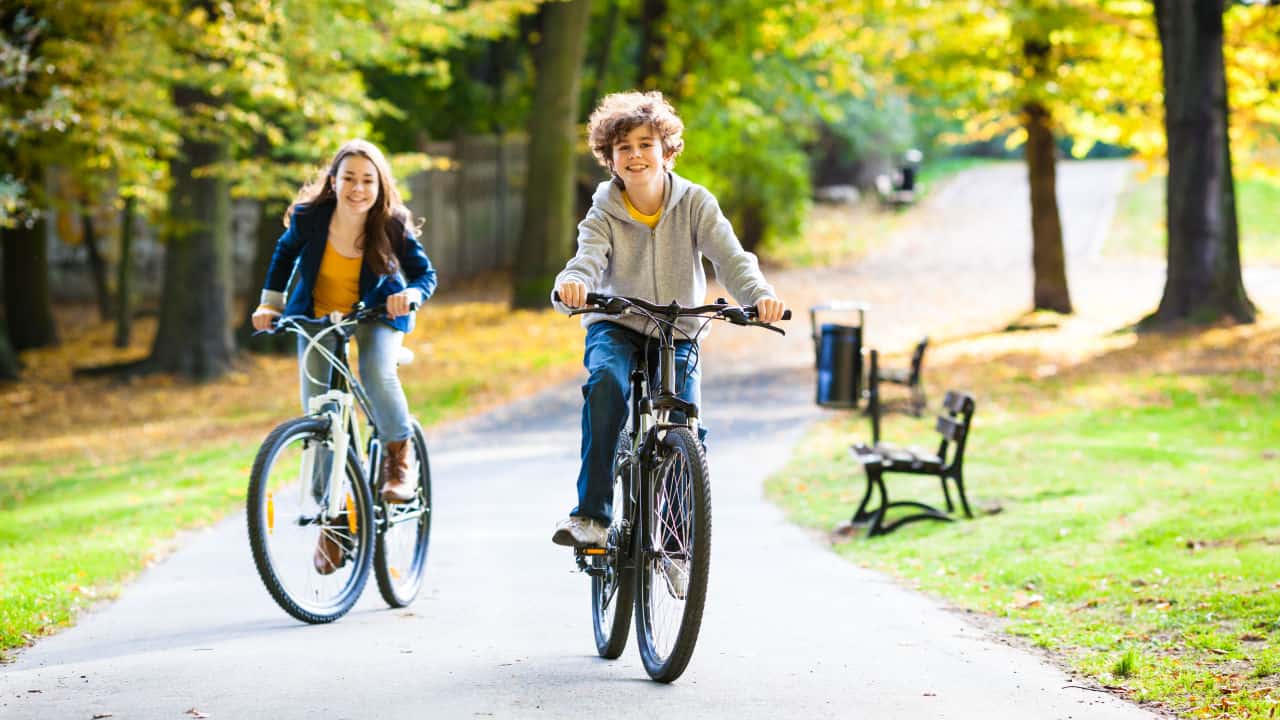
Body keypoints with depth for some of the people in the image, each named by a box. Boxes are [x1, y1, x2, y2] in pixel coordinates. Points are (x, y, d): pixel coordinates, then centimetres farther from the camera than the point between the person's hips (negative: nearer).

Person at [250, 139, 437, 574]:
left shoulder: (392, 225, -24)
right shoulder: (309, 217, -22)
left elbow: (425, 273, -15)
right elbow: (286, 252, 0)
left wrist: (411, 294, -36)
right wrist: (270, 301, -6)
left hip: (376, 313, -1)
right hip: (317, 314, 1)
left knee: (377, 374, -31)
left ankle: (399, 458, -3)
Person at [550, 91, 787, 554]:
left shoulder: (694, 203, -7)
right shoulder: (604, 214, -8)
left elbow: (729, 256, -19)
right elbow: (588, 259, -26)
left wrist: (758, 294, -41)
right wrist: (572, 285, -51)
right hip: (615, 327, -1)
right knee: (605, 382, -34)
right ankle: (591, 515, -35)